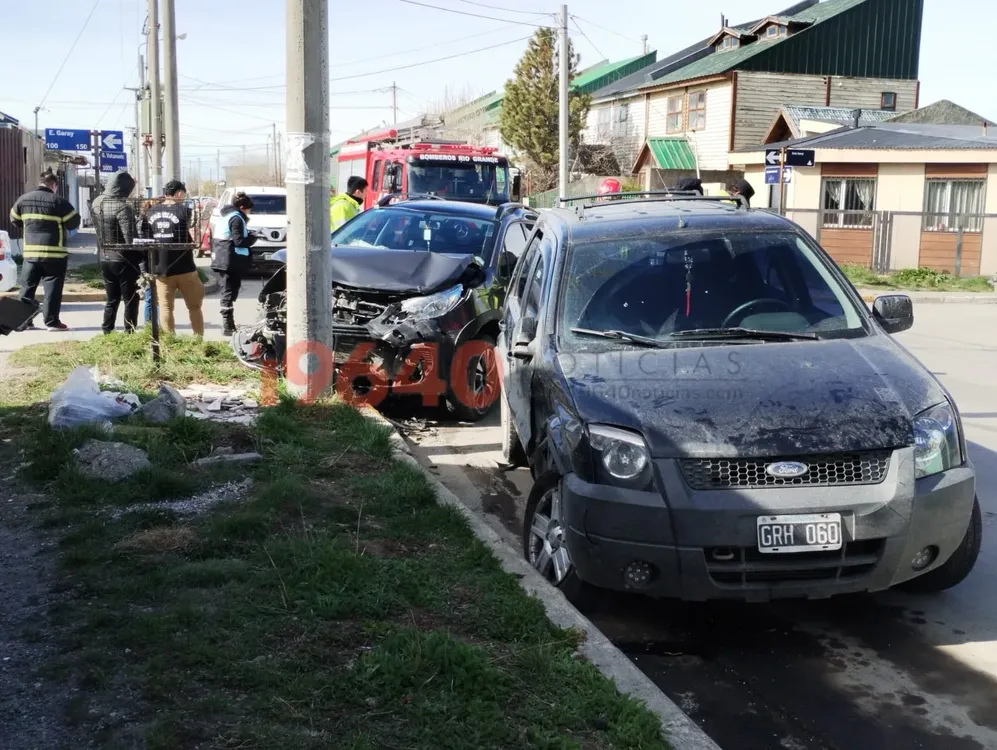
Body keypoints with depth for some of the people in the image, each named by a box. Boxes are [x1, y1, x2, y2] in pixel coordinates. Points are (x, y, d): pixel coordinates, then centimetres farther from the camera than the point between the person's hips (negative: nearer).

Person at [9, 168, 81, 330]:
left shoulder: (23, 199, 7)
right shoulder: (58, 201, -9)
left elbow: (15, 220, 17)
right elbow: (74, 222, -5)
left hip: (30, 251, 5)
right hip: (54, 252, -5)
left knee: (28, 286, 13)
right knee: (52, 287, -1)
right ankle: (52, 321, -2)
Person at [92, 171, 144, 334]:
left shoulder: (97, 203, 2)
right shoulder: (123, 207, -21)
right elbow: (131, 239, -24)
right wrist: (142, 258, -14)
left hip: (105, 259, 7)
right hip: (124, 260, -7)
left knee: (111, 299, 17)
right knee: (130, 300, 4)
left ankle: (106, 332, 18)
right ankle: (130, 333, 5)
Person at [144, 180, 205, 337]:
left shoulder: (151, 212, 8)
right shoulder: (184, 210, -8)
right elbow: (195, 237, -17)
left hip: (160, 269, 4)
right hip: (184, 269, -4)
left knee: (165, 308, 9)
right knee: (194, 306, 10)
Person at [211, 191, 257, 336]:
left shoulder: (224, 216, 17)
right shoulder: (237, 218, -12)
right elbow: (239, 241, -18)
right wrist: (252, 238, -1)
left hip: (220, 260, 9)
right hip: (231, 261, -9)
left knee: (227, 292, 12)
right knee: (229, 293, -7)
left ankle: (228, 325, 16)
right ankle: (228, 327, -7)